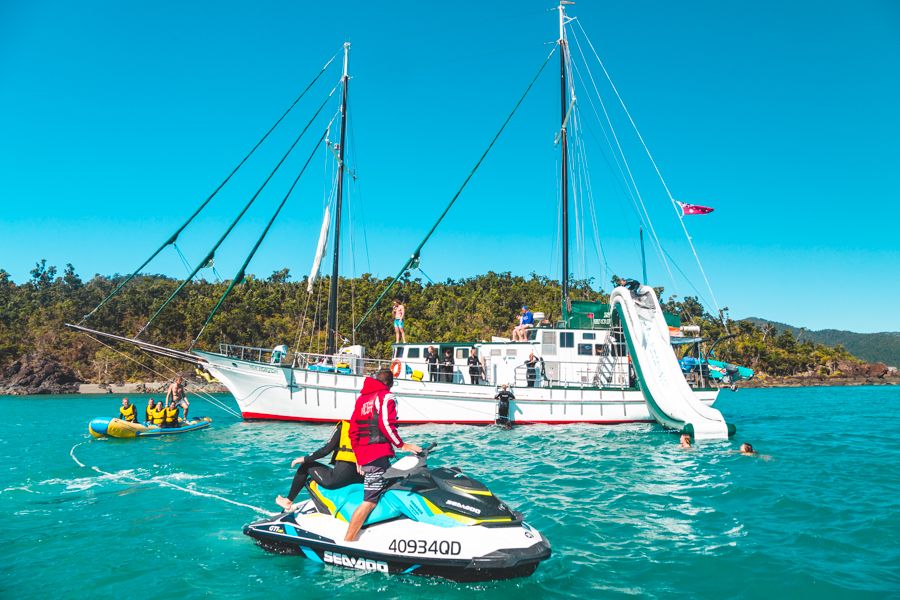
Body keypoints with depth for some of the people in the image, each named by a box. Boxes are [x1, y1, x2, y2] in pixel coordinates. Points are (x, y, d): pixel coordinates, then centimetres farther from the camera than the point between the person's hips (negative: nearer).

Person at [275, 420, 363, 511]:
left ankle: (288, 501, 25)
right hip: (361, 477, 5)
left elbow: (327, 449, -2)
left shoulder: (342, 427, 5)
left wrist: (304, 459, 8)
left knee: (306, 466, 17)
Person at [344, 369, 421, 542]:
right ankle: (347, 543, -17)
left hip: (363, 456, 9)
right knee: (370, 501, -12)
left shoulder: (361, 398, 21)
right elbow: (386, 424, -15)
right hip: (378, 455, -9)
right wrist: (402, 445, -7)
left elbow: (353, 431, 20)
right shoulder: (386, 396, -1)